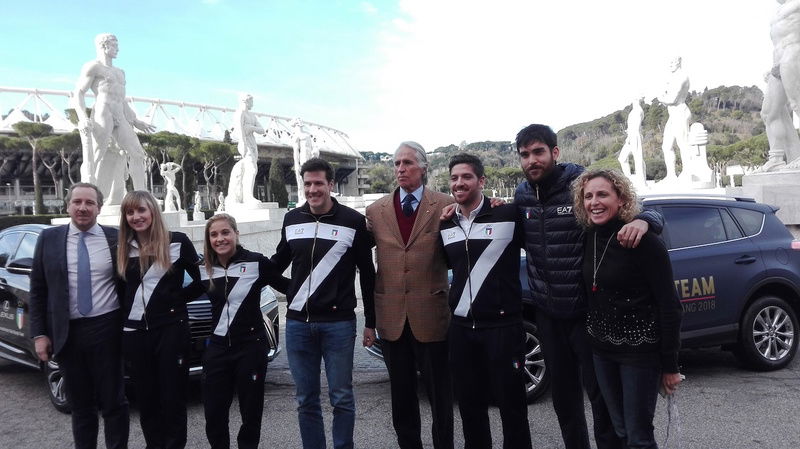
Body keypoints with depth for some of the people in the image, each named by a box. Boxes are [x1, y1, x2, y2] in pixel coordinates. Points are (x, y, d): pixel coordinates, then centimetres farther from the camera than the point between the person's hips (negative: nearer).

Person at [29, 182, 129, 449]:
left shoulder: (115, 238, -1)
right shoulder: (49, 239, 3)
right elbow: (37, 290, 5)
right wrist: (39, 334, 0)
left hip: (106, 330, -1)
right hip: (67, 333, 2)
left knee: (114, 402, 8)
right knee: (80, 405, 14)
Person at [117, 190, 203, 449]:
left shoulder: (177, 242, -2)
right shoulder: (123, 249, 9)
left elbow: (201, 280, 3)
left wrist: (178, 298, -3)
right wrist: (121, 317, 5)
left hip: (171, 328, -4)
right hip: (134, 332, 4)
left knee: (173, 397, 2)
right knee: (146, 399, 11)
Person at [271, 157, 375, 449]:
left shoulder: (353, 221, -4)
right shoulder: (292, 219, 6)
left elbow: (367, 274, 0)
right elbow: (279, 261, 21)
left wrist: (371, 322, 1)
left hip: (339, 323, -3)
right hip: (297, 323, 4)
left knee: (341, 398, 6)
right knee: (306, 400, 12)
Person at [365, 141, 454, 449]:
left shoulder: (445, 205, -3)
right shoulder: (376, 210, 5)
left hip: (430, 313, -3)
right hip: (392, 316, 3)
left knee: (439, 392, 9)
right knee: (401, 393, 16)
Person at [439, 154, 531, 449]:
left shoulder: (508, 214, -8)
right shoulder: (445, 225, 10)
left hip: (503, 325, -5)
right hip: (460, 327, 5)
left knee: (512, 406, 4)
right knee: (469, 405, 15)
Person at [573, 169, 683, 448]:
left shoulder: (644, 241, -16)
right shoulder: (588, 239, 1)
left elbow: (669, 305, -14)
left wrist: (670, 365, -12)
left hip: (640, 349, -5)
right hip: (601, 349, 6)